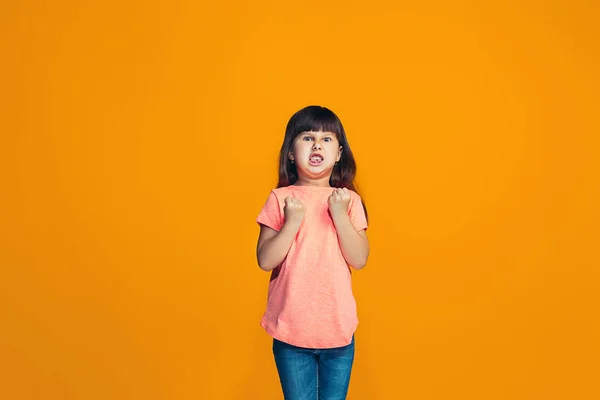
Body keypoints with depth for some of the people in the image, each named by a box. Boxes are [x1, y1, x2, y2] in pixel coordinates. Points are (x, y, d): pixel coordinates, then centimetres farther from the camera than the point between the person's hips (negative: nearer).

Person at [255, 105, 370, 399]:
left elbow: (359, 260, -9)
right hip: (291, 331, -1)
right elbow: (265, 261, -9)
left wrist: (340, 215, -19)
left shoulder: (349, 200, -2)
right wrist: (292, 223, -20)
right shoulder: (280, 199, -5)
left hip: (338, 330, 1)